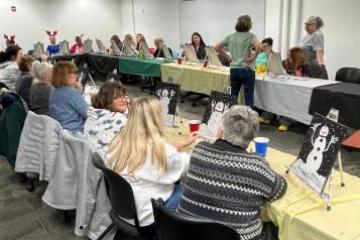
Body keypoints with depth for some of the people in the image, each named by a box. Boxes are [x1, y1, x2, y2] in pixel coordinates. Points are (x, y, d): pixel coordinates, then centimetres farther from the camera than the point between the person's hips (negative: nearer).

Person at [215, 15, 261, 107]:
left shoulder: (231, 36, 8)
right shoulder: (250, 36, -6)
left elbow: (217, 47, 10)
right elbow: (258, 46, -25)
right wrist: (253, 57, -12)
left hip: (233, 69, 5)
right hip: (247, 70, -5)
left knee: (233, 96, 16)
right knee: (249, 98, 4)